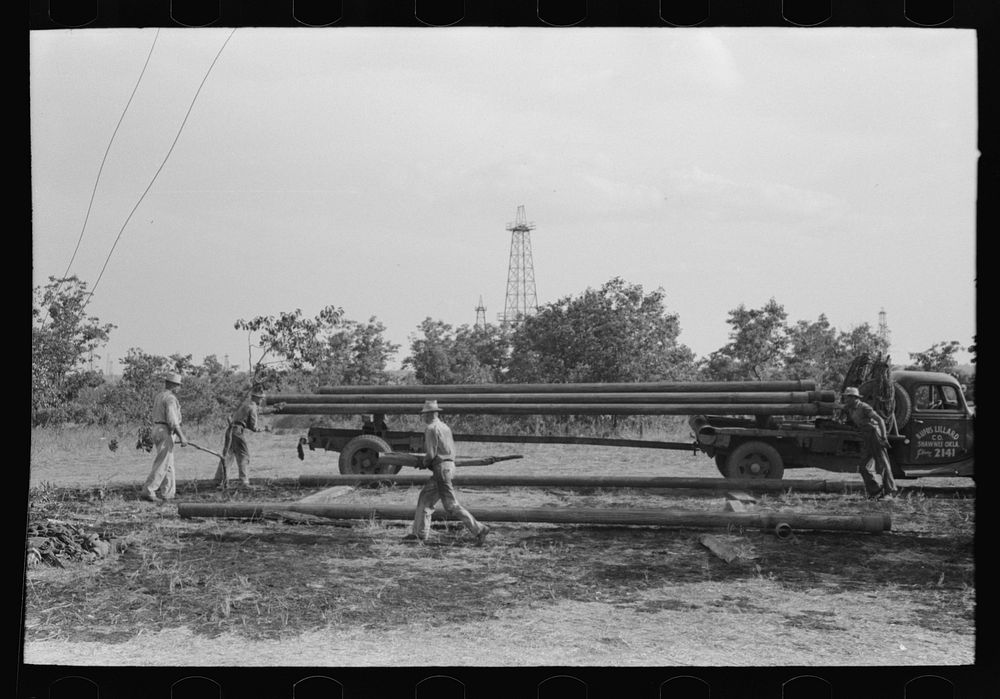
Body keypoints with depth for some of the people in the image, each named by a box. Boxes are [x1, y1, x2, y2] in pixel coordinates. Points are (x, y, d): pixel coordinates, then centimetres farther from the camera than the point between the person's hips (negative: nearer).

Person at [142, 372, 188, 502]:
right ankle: (147, 491, -11)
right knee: (162, 465, -8)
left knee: (168, 464, 13)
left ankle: (168, 493, 14)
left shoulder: (158, 396, 16)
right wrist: (181, 436, -20)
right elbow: (172, 420, -22)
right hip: (166, 433, -10)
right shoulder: (170, 398, -14)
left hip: (157, 429, 10)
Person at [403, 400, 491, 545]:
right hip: (449, 465, 10)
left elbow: (431, 454, -16)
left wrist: (424, 464, 5)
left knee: (451, 505, -6)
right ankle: (419, 533, 18)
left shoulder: (431, 428, -11)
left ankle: (479, 529, -8)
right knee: (425, 498, 15)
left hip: (441, 468, -10)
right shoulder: (445, 427, 15)